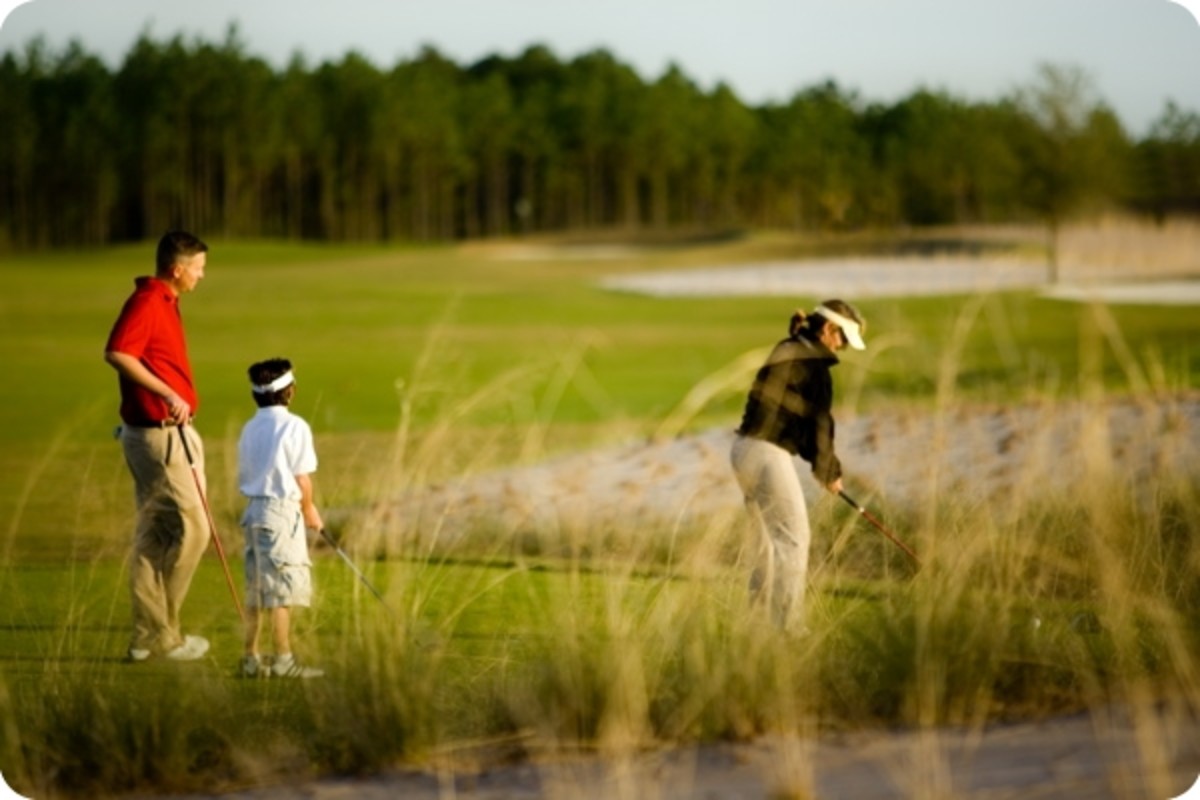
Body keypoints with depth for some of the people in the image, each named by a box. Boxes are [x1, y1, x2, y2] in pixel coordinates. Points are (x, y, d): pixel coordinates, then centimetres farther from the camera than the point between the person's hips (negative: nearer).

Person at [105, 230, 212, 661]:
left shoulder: (163, 302, 14)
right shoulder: (147, 302, -16)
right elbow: (117, 352, -29)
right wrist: (168, 395, -30)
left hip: (163, 431, 10)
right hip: (160, 434, -10)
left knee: (154, 535, 11)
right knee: (192, 527, -7)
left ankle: (147, 636, 15)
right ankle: (163, 632, -1)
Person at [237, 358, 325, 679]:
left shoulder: (249, 429, 11)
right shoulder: (294, 427, -9)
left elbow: (244, 476, 12)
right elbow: (301, 478, -10)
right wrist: (310, 510, 6)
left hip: (253, 508, 7)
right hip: (282, 510, -7)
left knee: (256, 588, 12)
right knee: (282, 586, -4)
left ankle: (251, 657, 14)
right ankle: (283, 658, -3)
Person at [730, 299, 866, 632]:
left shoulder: (787, 351, 15)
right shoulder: (813, 364, -12)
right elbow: (819, 423, -6)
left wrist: (817, 462, 16)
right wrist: (829, 471, 8)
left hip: (745, 448, 9)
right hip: (768, 454, -9)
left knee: (778, 538, 20)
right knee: (793, 539, -4)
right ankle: (786, 625, -7)